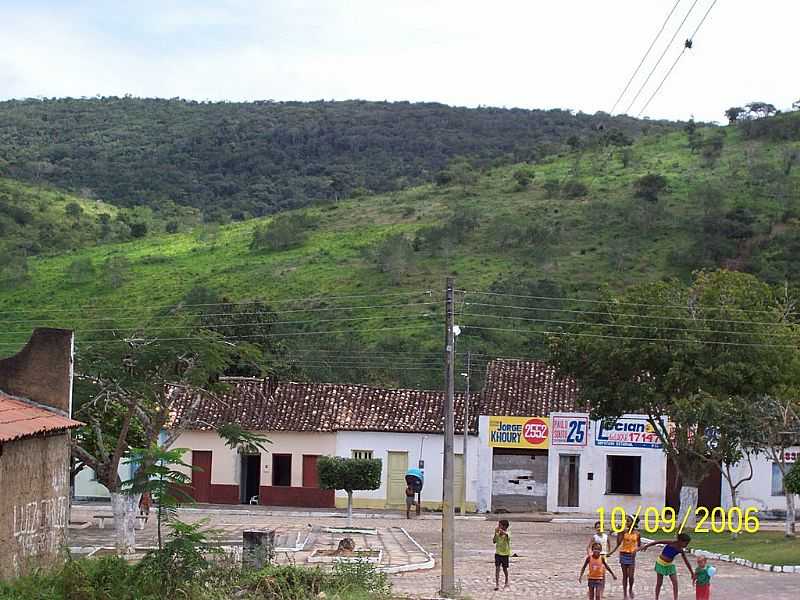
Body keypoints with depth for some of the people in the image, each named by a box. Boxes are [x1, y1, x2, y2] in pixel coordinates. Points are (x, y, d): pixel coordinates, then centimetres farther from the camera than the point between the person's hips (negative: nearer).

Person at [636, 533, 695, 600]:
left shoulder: (681, 550, -3)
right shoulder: (671, 543, -20)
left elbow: (686, 562, 7)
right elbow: (657, 542, -20)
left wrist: (692, 573, 12)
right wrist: (646, 546, -25)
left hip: (670, 565, 5)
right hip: (661, 563, -5)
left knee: (675, 582, -6)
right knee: (659, 583, 3)